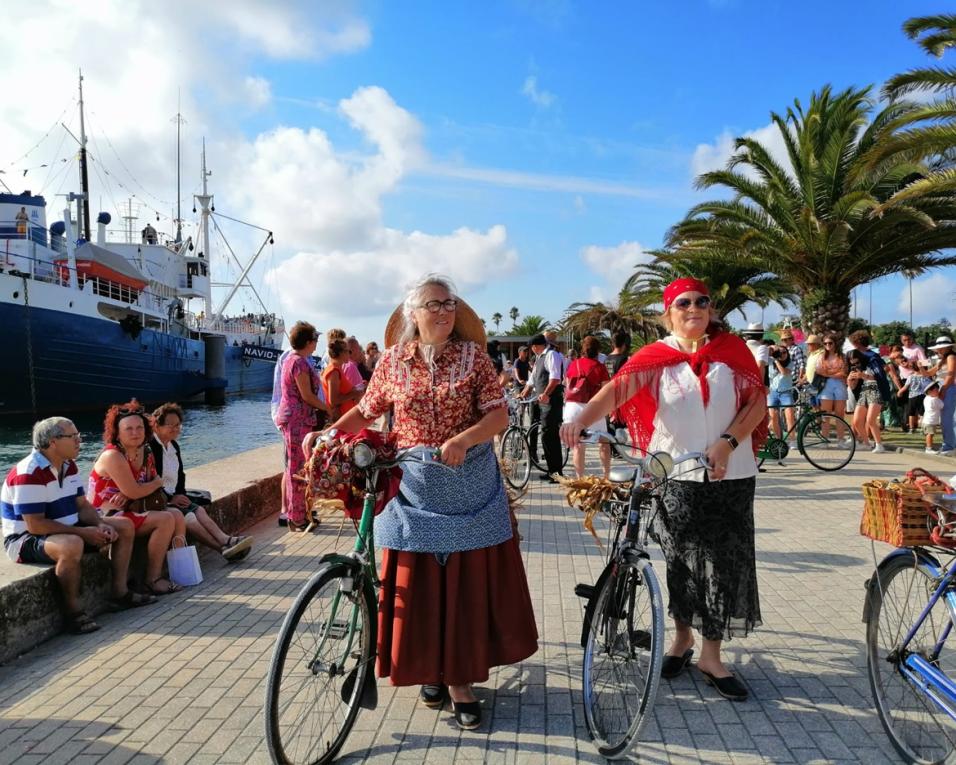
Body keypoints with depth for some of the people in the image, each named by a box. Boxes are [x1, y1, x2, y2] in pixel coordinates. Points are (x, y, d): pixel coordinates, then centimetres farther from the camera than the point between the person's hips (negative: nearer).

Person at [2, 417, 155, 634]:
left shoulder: (69, 466, 5)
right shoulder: (29, 474, -25)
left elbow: (82, 506, 9)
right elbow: (35, 525, -28)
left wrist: (101, 525, -11)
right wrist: (83, 532, -24)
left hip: (67, 530, 10)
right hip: (25, 539, -10)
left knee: (124, 526, 4)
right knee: (72, 545, -41)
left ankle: (119, 593, 8)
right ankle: (73, 612, -22)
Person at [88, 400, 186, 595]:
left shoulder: (144, 453, 6)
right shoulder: (112, 456, -20)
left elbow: (150, 487, 4)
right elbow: (134, 492, -22)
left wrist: (127, 495, -16)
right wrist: (157, 483, -3)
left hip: (126, 509, 8)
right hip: (106, 516, -8)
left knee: (177, 515, 0)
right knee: (165, 520, -19)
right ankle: (153, 579, -11)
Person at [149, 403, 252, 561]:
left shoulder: (173, 445, 14)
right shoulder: (149, 447, -14)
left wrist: (180, 496, 4)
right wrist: (170, 498, -14)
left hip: (173, 497, 8)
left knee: (199, 510, -15)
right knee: (187, 516, -24)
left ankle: (226, 540, -31)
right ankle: (223, 548, -27)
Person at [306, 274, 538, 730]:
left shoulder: (472, 355, -2)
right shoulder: (393, 360, 2)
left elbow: (499, 414, -8)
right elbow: (366, 412, 10)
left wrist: (462, 439, -23)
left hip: (468, 486, 0)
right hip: (412, 486, 1)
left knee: (467, 580, 4)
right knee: (418, 583, 5)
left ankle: (460, 679, 18)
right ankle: (431, 669, 26)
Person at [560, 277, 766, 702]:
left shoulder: (732, 349, 3)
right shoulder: (656, 356, -3)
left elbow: (758, 400, 2)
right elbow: (617, 388, -19)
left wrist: (729, 441, -14)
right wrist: (580, 419, -38)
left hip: (730, 477, 1)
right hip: (674, 476, -1)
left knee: (726, 562, 4)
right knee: (679, 559, 11)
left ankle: (711, 654, 20)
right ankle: (682, 636, 34)